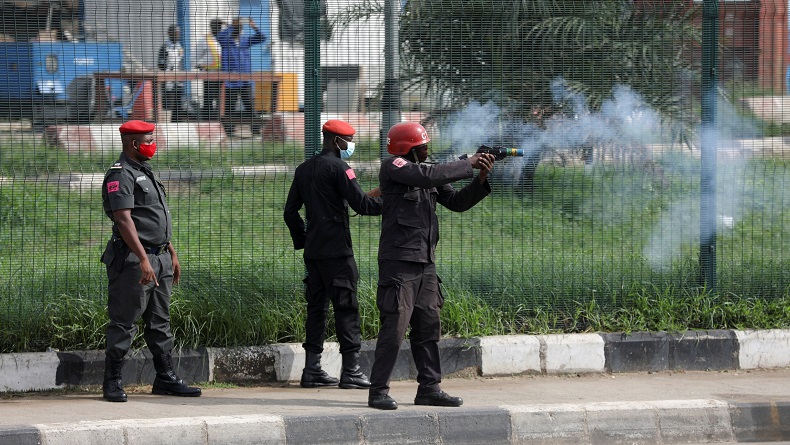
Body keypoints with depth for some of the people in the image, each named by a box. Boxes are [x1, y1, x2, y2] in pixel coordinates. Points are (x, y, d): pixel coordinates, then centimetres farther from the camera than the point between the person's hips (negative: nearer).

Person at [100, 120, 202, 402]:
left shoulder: (145, 173, 19)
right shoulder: (121, 175, -12)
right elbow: (123, 219, -22)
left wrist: (171, 253, 24)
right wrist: (143, 259, -27)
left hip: (159, 257, 10)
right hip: (133, 259, -10)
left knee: (160, 322, 12)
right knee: (124, 323, -5)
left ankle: (165, 379, 17)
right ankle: (112, 382, -1)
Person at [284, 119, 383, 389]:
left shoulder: (304, 169, 15)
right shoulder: (338, 167, -9)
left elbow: (290, 212, 18)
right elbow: (361, 204, -15)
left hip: (312, 250, 8)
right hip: (336, 250, -8)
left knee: (316, 306, 10)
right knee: (346, 307, -6)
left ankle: (312, 370, 8)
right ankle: (351, 371, -8)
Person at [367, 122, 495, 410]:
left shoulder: (425, 171, 17)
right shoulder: (393, 167, -6)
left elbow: (457, 202, 15)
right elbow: (427, 177, -22)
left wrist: (481, 179, 0)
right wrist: (467, 165, -13)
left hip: (425, 263, 8)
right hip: (399, 260, -8)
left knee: (429, 327, 9)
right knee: (394, 327, -9)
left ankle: (429, 388, 15)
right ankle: (378, 391, -6)